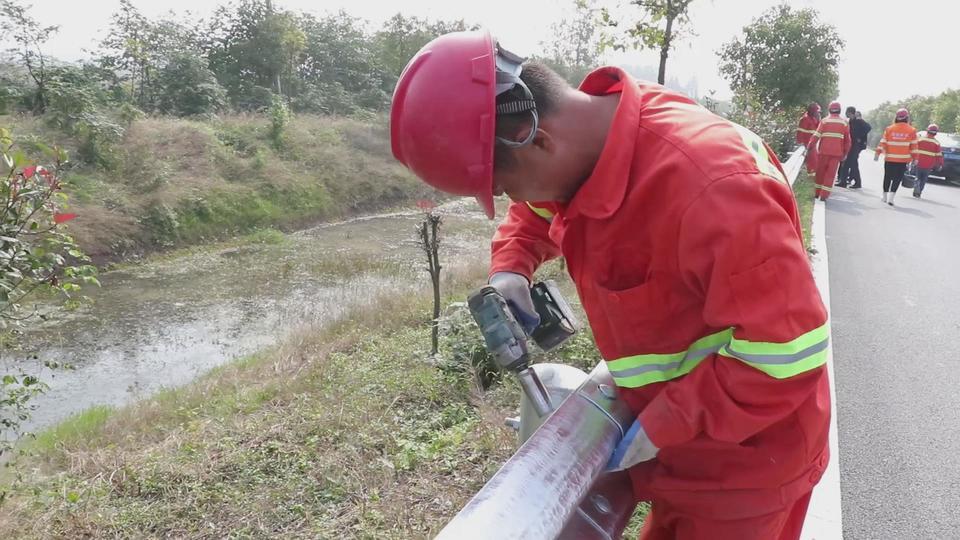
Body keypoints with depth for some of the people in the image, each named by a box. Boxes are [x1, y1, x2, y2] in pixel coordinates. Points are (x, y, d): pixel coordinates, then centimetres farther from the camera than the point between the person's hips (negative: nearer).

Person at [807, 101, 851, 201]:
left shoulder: (825, 121, -1)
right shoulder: (844, 123, 6)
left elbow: (816, 135, -10)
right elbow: (847, 140, 9)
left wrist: (809, 146, -6)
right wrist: (845, 153, 17)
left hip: (823, 151, -1)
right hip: (837, 153, 1)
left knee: (820, 172, 13)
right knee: (830, 174, 3)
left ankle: (817, 193, 18)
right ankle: (824, 195, -2)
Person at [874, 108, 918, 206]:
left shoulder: (889, 129, 0)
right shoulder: (911, 130, -2)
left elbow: (883, 142, -3)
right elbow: (913, 146, 0)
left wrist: (878, 153, 0)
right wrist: (914, 158, 6)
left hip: (889, 158, 2)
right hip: (903, 160, -2)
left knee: (887, 177, 14)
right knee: (897, 179, -1)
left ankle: (885, 197, 21)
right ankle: (890, 198, -12)